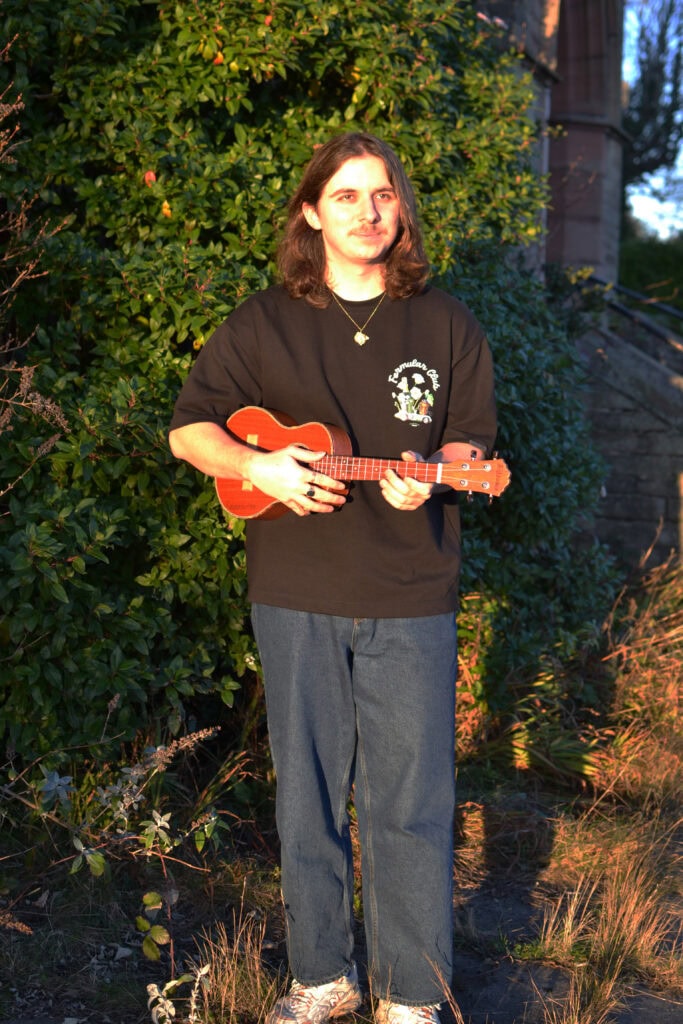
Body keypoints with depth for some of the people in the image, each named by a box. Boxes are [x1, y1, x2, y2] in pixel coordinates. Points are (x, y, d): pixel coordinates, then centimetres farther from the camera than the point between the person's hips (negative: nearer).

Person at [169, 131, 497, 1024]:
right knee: (307, 792, 10)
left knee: (410, 801, 2)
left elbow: (472, 443, 6)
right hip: (295, 595, 1)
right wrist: (256, 466, -13)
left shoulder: (447, 325, 5)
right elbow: (189, 429, 7)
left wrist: (429, 475, -16)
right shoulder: (264, 322, 5)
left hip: (411, 600, -1)